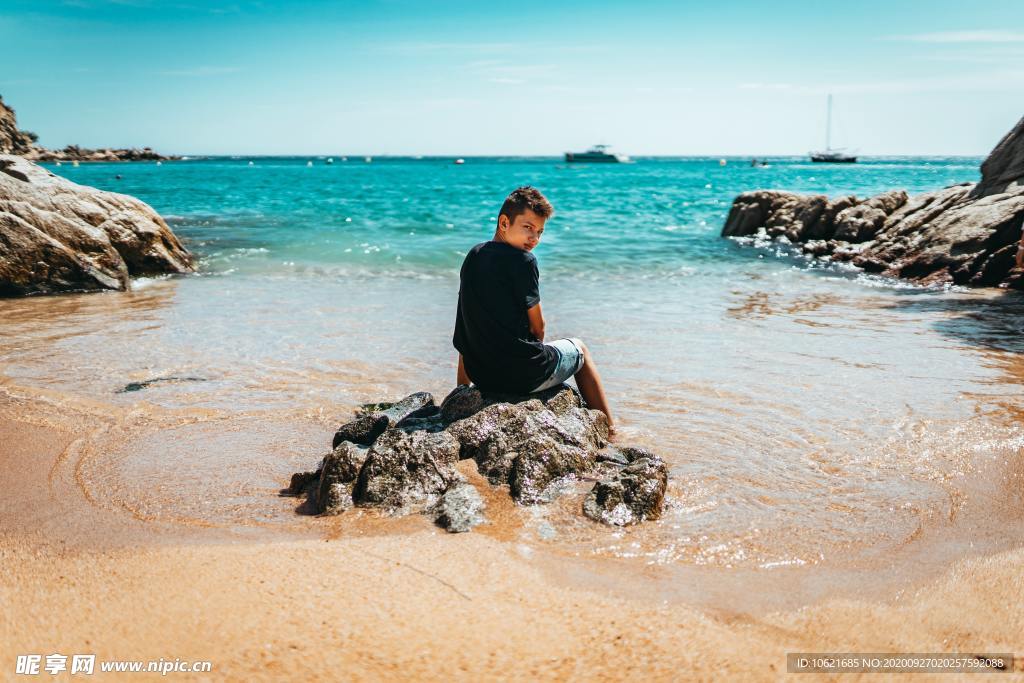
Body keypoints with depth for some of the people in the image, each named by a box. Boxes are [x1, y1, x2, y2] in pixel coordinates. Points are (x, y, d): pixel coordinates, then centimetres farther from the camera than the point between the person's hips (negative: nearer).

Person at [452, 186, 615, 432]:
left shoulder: (472, 257, 7)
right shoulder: (522, 260, -14)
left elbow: (464, 336, 12)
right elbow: (538, 326, -9)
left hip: (481, 375, 7)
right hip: (524, 375, -7)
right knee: (579, 348, 23)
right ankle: (609, 428, 29)